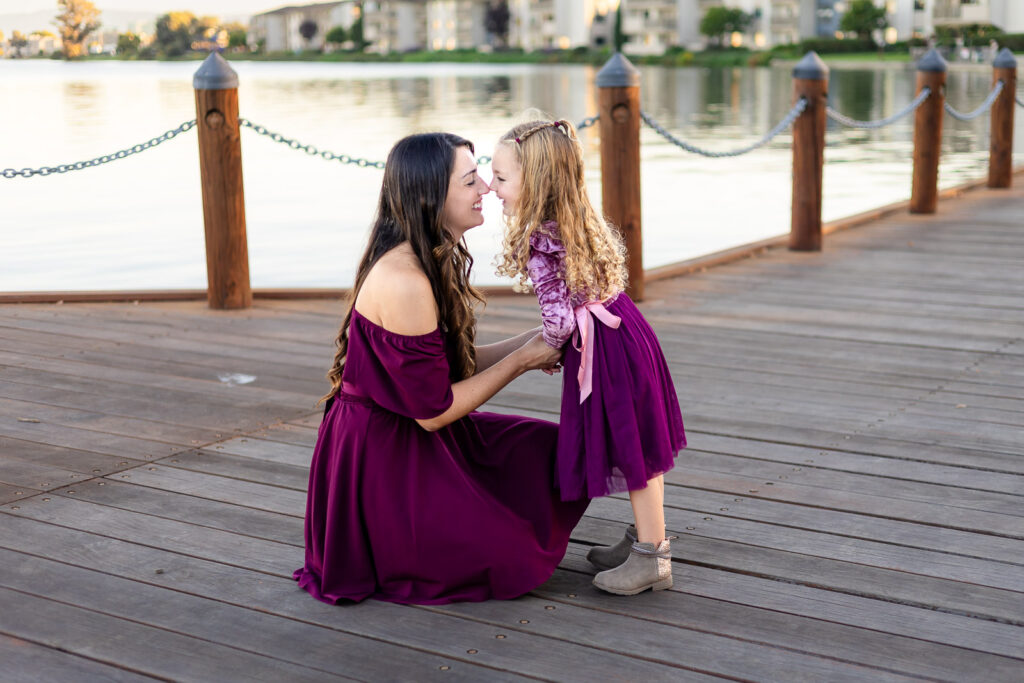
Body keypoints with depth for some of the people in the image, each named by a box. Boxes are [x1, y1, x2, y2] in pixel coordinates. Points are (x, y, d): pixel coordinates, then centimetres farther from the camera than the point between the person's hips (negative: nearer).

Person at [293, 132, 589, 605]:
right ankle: (378, 563, 7)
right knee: (519, 561, -9)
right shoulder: (404, 280, -27)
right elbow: (433, 409, -23)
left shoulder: (434, 261, 5)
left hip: (416, 437, 10)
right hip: (382, 463, -10)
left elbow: (453, 367, 9)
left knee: (554, 452, 10)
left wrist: (532, 341, 0)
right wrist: (521, 361, -13)